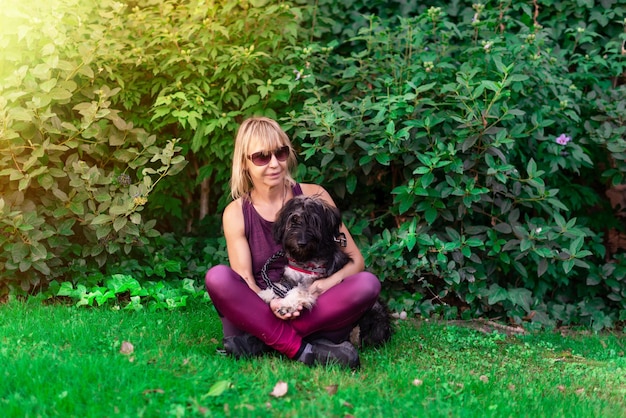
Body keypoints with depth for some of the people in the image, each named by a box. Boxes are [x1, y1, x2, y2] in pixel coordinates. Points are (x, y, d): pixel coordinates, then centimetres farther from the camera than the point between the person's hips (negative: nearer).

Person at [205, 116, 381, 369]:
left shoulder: (314, 197, 1)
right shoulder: (236, 213, 0)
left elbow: (356, 260, 0)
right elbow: (244, 282, -7)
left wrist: (323, 286, -21)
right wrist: (270, 303, -30)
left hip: (312, 311, 1)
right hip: (259, 311, -1)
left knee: (367, 283, -27)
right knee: (217, 277, -28)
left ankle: (259, 341, -28)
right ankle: (300, 349, -31)